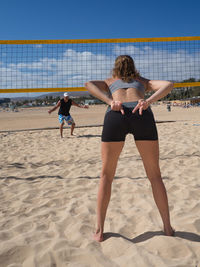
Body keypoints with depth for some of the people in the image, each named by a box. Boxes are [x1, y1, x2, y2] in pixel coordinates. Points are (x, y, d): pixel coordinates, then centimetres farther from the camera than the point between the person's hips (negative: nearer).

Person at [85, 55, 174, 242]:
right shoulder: (142, 81, 35)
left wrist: (110, 102, -2)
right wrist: (148, 101, -1)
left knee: (106, 175, 12)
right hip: (142, 115, 1)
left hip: (115, 115, 0)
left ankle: (99, 231, 12)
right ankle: (167, 228, 19)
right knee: (154, 175, 14)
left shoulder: (109, 81, 34)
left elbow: (88, 84, 12)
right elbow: (168, 84, 15)